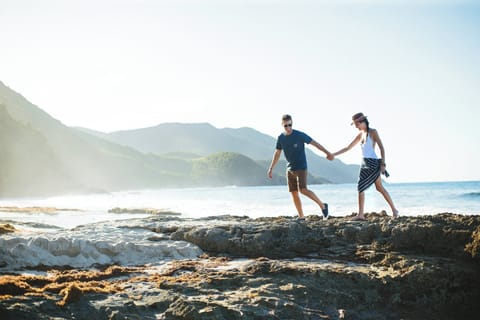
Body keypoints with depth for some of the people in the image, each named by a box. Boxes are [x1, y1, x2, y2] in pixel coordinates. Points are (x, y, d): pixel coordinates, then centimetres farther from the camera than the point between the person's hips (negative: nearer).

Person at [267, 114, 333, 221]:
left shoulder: (300, 135, -13)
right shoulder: (280, 138, 2)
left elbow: (314, 143, -8)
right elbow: (277, 153, 12)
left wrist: (327, 153, -9)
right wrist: (271, 169, 12)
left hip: (301, 167, -6)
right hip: (290, 169, 6)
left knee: (302, 190, -19)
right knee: (294, 193, 3)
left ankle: (323, 206, -5)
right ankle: (301, 216, 12)